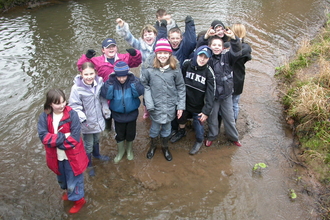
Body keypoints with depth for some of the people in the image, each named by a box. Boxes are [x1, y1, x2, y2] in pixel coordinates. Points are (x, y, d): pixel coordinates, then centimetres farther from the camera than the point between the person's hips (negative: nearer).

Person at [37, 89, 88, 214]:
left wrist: (54, 140, -21)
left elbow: (74, 138, -23)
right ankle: (67, 190, 59)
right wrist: (63, 136, -28)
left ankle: (78, 199, 39)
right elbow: (43, 137, -21)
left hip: (71, 156, -4)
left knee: (73, 179, 14)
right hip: (56, 157, 4)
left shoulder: (72, 115, -21)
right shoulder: (44, 117, -12)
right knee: (62, 178, 29)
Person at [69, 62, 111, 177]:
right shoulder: (77, 88, -26)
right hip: (87, 123, -4)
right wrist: (82, 118, -28)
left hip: (98, 119, 4)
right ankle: (89, 165, 38)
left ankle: (97, 154, 58)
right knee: (88, 145, 14)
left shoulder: (99, 82, -13)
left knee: (97, 140, 29)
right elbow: (74, 106, -19)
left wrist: (106, 111, -1)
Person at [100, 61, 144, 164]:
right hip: (118, 114, 0)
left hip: (131, 113, 0)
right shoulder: (112, 81, -16)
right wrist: (110, 81, -33)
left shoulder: (133, 80, -17)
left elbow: (138, 93, -29)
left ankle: (129, 149, 48)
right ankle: (121, 151, 45)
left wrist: (133, 80, -34)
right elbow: (106, 95, -26)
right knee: (119, 135, 17)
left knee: (130, 134, 18)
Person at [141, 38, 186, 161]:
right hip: (155, 105, -1)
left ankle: (165, 147, 45)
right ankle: (153, 145, 44)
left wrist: (181, 106, -2)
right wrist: (149, 104, -14)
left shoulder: (175, 68, -10)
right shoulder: (149, 67, -14)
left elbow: (181, 87, -2)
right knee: (155, 128, 13)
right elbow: (144, 85, -8)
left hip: (170, 105, 2)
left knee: (167, 127, 17)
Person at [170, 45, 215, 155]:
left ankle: (199, 141, 40)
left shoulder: (209, 72, -18)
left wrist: (206, 111, -24)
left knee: (198, 124, 7)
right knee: (181, 117, 24)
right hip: (184, 101, 3)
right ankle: (181, 131, 57)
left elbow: (210, 93, -18)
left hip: (198, 106, -3)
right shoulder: (187, 64, -12)